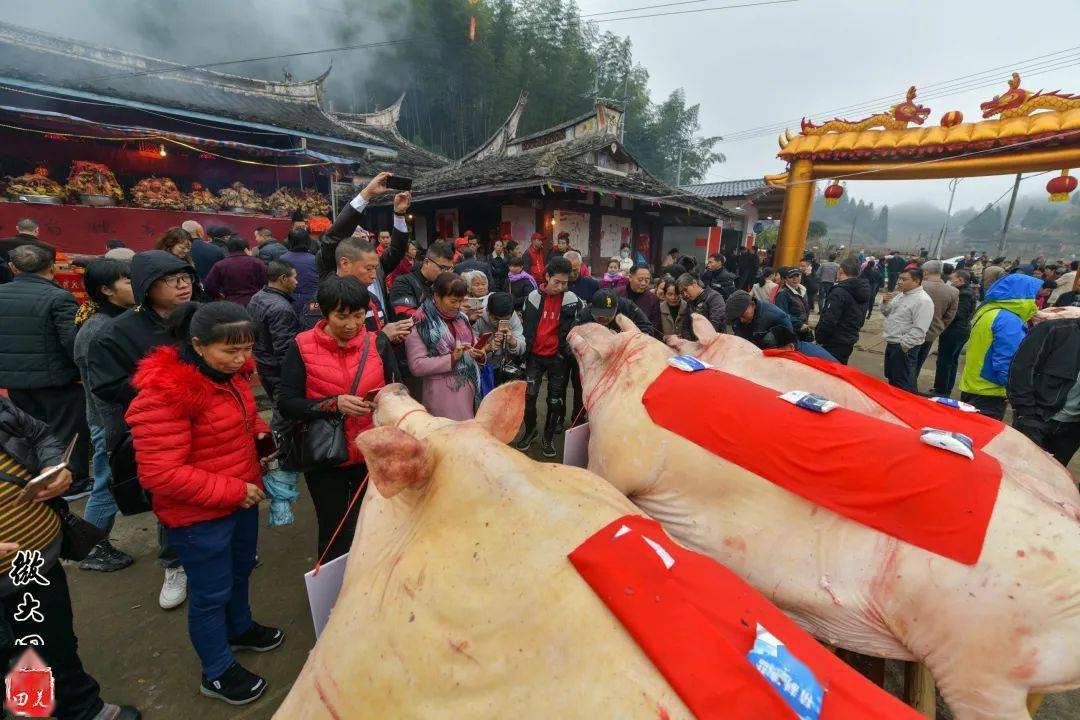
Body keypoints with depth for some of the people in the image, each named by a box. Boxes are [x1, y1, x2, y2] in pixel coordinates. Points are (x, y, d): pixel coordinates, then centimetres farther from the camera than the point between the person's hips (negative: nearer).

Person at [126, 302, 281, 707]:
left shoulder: (231, 373, -2)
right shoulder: (164, 393, -27)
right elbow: (160, 474, -26)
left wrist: (260, 433, -2)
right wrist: (232, 491, -23)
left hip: (242, 499, 8)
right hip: (199, 516, -7)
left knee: (239, 571, 27)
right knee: (211, 593, 12)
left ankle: (239, 629, 54)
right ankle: (218, 673, 36)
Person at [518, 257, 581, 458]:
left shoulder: (571, 299, -5)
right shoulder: (534, 297, 0)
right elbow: (526, 326, 6)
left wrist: (565, 351, -7)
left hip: (557, 357, -1)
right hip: (535, 356, 1)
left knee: (555, 399, 7)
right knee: (529, 395, -1)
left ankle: (549, 436, 23)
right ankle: (530, 430, 22)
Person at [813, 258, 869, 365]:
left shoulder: (840, 292, -19)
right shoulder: (861, 290, 11)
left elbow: (828, 320, -23)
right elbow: (860, 320, 17)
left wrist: (819, 339, -12)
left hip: (835, 344, -9)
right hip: (849, 342, 9)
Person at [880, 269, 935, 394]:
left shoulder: (922, 300, -18)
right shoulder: (901, 295, 10)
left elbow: (919, 330, -24)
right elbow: (887, 313, 19)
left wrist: (903, 345, -22)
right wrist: (885, 302, 0)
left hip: (904, 347, -9)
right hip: (891, 344, 9)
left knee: (903, 383, -1)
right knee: (891, 378, 21)